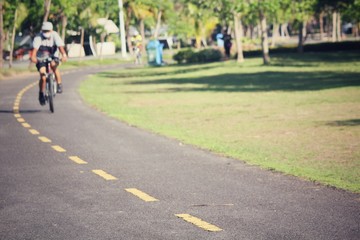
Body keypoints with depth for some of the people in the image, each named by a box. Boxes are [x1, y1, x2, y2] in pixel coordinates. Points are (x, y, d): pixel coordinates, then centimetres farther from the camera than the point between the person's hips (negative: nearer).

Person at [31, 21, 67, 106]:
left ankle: (59, 84, -19)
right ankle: (41, 94, 7)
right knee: (43, 77, -14)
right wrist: (33, 57, -52)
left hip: (53, 57, 0)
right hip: (41, 58, 0)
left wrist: (64, 55, -47)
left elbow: (60, 46, -28)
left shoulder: (55, 35, -15)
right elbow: (35, 48, -32)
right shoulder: (38, 37, -17)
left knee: (53, 65, -34)